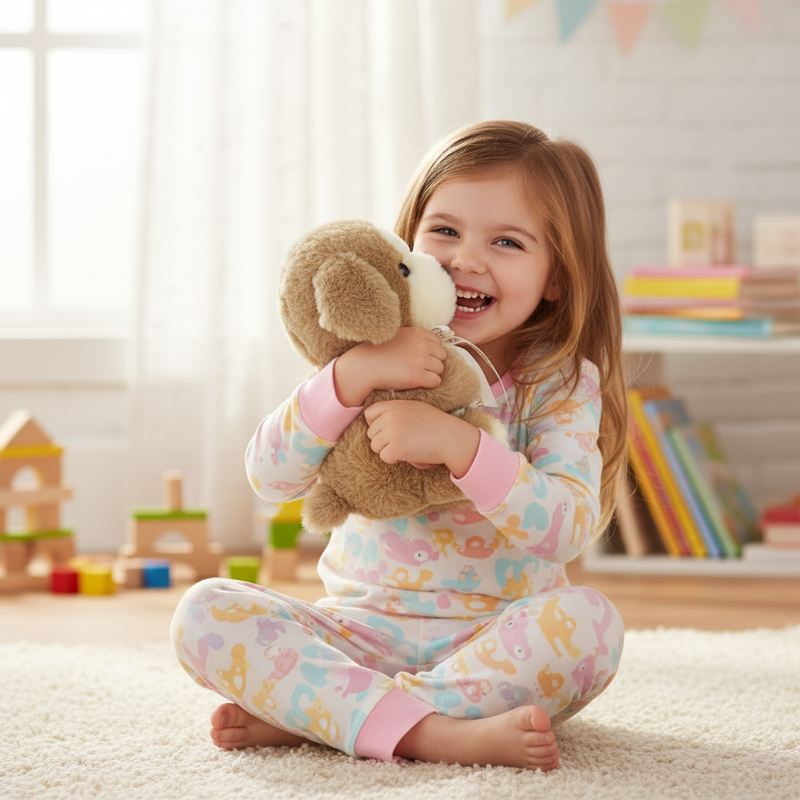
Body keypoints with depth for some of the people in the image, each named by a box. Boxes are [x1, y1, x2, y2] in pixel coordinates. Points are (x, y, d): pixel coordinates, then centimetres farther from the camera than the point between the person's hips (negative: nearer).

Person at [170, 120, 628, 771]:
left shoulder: (562, 385, -5)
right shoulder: (374, 360, 0)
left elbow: (569, 528, -20)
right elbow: (270, 477, -11)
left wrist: (458, 443, -33)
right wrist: (350, 375, -27)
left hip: (492, 644, -2)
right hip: (361, 633, 2)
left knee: (587, 620, -33)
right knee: (206, 612, -19)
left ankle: (307, 712, -28)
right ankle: (431, 733, -34)